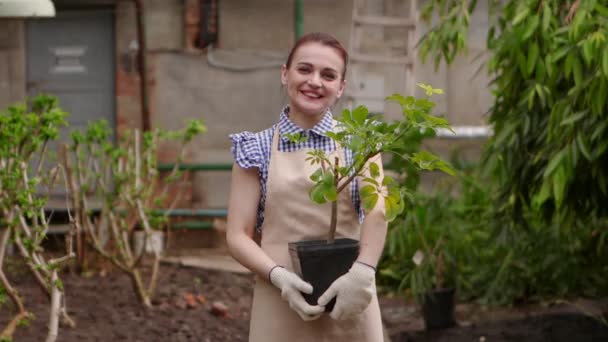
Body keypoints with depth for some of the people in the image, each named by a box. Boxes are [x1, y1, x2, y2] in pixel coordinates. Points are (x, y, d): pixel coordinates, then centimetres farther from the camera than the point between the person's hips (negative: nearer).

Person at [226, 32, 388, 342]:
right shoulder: (258, 149, 4)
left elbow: (377, 210, -13)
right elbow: (238, 234, 1)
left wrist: (363, 270, -29)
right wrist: (279, 276, -16)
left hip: (349, 303, 0)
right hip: (281, 306, 0)